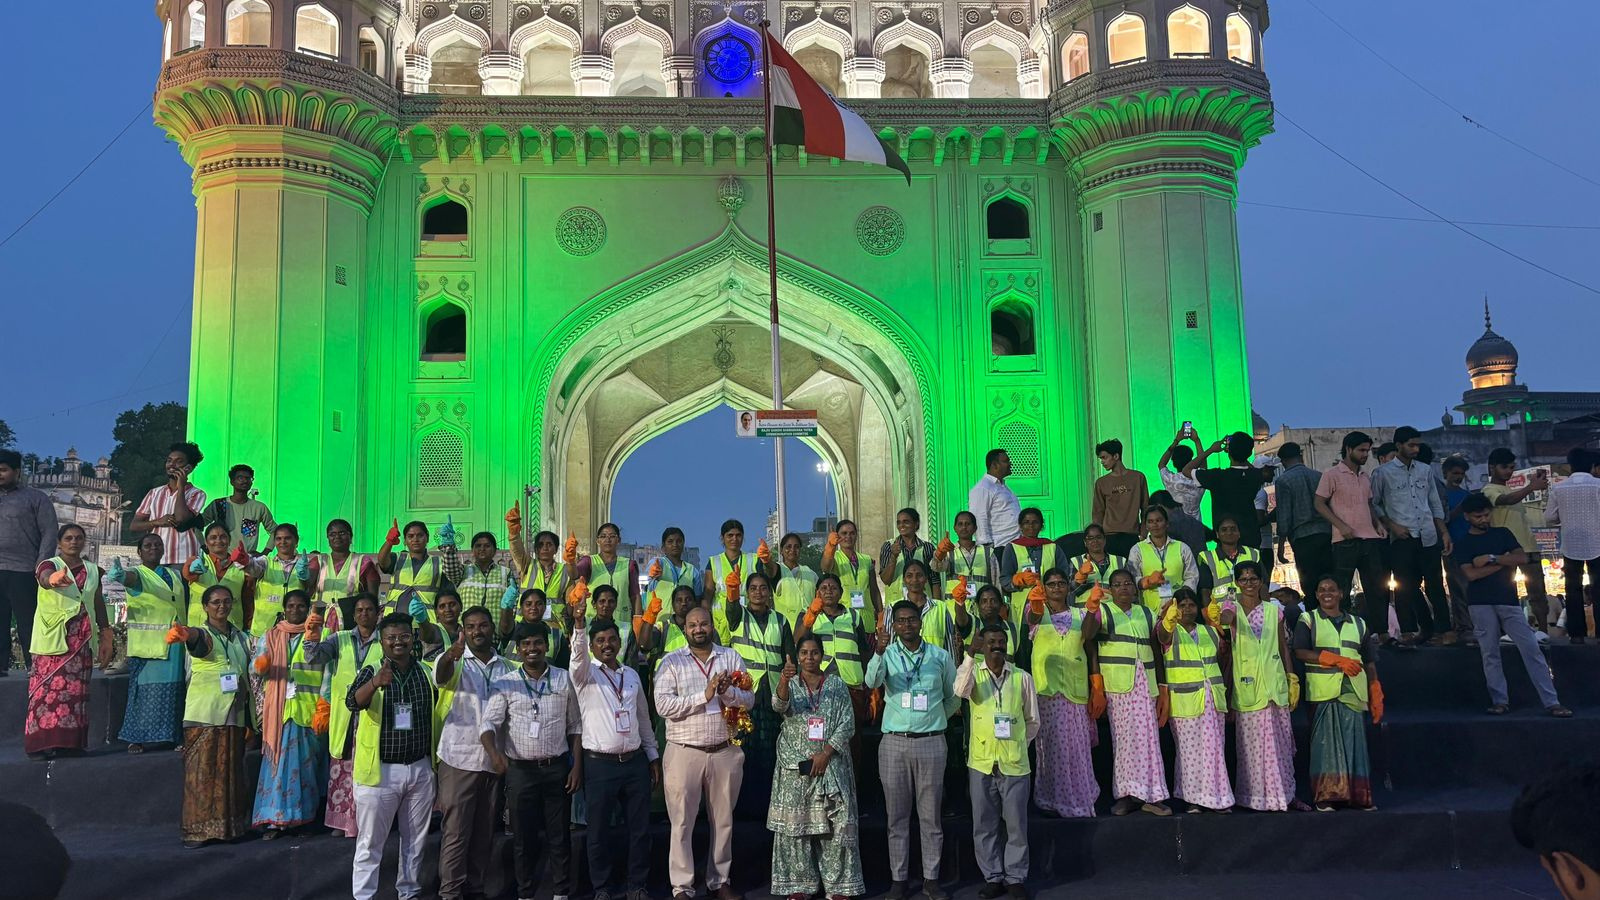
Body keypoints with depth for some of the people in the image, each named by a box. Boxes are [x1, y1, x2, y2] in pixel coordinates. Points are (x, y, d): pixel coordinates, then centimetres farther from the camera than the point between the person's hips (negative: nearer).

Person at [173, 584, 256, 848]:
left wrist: (250, 718, 18)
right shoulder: (203, 634, -4)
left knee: (231, 771, 10)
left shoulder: (241, 637, 13)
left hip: (234, 716, 5)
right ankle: (199, 828, 4)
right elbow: (196, 636, -31)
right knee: (202, 771, -3)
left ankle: (230, 825, 18)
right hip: (204, 716, -5)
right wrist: (183, 635, -57)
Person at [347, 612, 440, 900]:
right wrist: (376, 683, -44)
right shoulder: (371, 672, -5)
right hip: (380, 770, -3)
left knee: (415, 839, 16)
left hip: (420, 768, 3)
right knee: (370, 842, 4)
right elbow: (353, 702, -26)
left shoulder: (427, 672, 3)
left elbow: (439, 712, 12)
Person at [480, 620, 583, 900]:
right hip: (520, 770, 0)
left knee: (559, 835, 5)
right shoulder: (505, 684, 1)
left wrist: (577, 765, 1)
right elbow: (489, 722, -8)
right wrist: (493, 751, -28)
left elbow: (575, 726, 8)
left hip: (557, 768, 0)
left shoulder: (564, 679, 4)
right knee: (523, 837, 7)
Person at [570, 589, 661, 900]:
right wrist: (579, 621, -42)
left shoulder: (632, 675, 13)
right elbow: (578, 653, -24)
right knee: (600, 830, 5)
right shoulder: (585, 674, -1)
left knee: (639, 827, 7)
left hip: (636, 762, 4)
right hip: (600, 765, -4)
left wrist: (653, 757, 15)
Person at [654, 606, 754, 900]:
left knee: (723, 820, 13)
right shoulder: (671, 662, -2)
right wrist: (704, 695, -19)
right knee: (682, 823, 2)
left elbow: (748, 699, 2)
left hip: (726, 752, 3)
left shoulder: (730, 658, 7)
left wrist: (727, 691, -18)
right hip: (685, 752, -3)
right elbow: (663, 705, -14)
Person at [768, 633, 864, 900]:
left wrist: (825, 753, -11)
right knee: (794, 825, 1)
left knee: (836, 825, -2)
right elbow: (779, 705, -17)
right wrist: (784, 679, -38)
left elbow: (847, 724, 0)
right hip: (795, 766, 0)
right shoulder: (790, 683, 5)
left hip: (831, 765, 0)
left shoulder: (837, 684, 6)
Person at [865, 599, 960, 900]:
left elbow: (953, 698, 18)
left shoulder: (940, 656, 5)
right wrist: (878, 653, -36)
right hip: (894, 742, 0)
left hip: (931, 742, 1)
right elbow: (872, 682, -21)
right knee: (897, 815, 5)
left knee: (931, 815, 5)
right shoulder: (887, 654, 1)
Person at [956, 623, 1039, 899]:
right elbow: (961, 691, -24)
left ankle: (1015, 877, 19)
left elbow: (1033, 720, 11)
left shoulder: (1022, 677, 3)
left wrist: (1017, 745, 8)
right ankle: (992, 877, 20)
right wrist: (971, 654, -30)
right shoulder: (973, 673, 1)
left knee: (1017, 824, 6)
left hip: (1015, 763, 0)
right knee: (984, 825, 8)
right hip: (981, 762, 0)